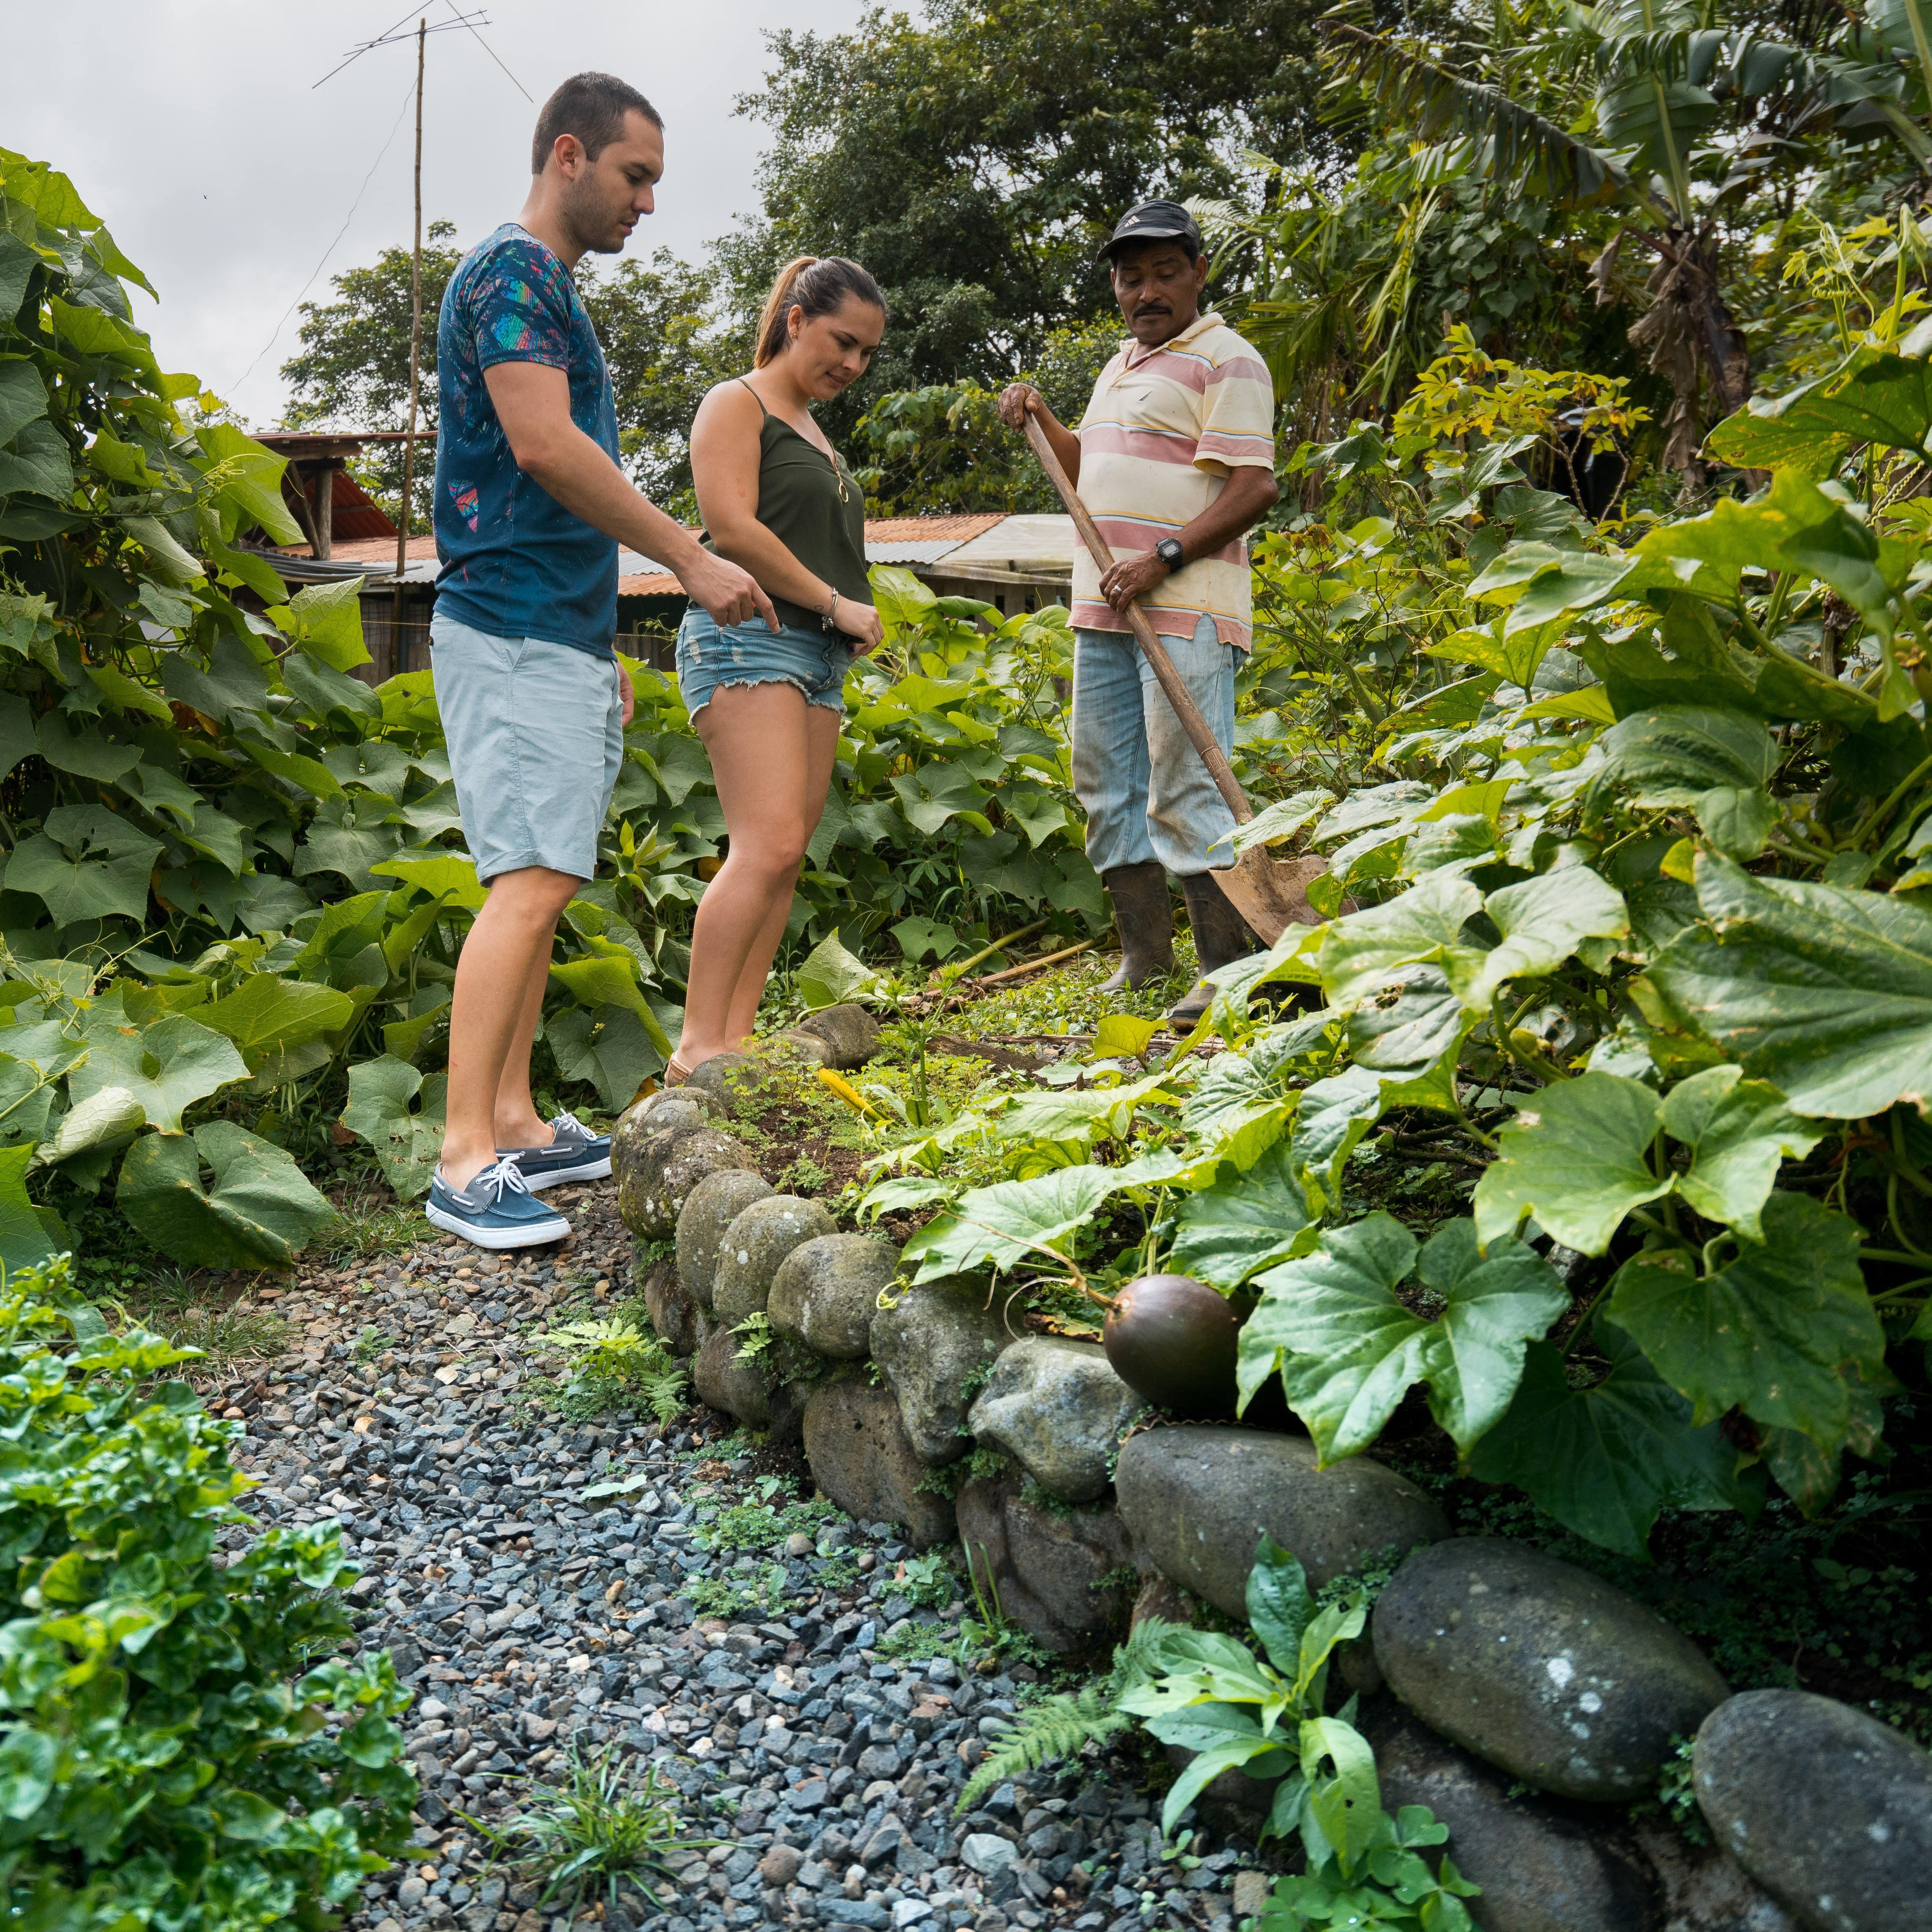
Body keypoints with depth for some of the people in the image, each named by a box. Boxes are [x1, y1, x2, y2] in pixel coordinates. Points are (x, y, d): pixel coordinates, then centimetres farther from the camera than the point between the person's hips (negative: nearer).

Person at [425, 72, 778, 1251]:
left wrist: (604, 646, 23)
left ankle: (515, 1123, 14)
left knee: (545, 884, 8)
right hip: (516, 634, -10)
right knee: (531, 882, -16)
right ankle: (466, 1161, -14)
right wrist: (691, 558, -16)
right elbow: (541, 447, -20)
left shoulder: (554, 291, 23)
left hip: (561, 637, 10)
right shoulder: (510, 273, -7)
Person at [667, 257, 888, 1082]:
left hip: (817, 657, 9)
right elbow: (732, 528, -13)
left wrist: (850, 626, 13)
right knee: (771, 845, -21)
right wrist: (839, 604, -10)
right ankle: (697, 1046, -21)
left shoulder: (813, 430, 27)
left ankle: (735, 1042, 0)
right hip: (746, 639, -9)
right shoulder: (736, 403, 1)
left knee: (785, 859, 0)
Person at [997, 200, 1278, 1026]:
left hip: (1186, 609, -9)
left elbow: (1254, 487, -14)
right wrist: (1040, 422, 18)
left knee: (1186, 789, -12)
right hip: (1104, 611, 9)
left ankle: (1227, 973, -6)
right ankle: (1144, 959, 17)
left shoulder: (1224, 360, -4)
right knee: (1107, 785, 9)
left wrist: (1164, 559, -22)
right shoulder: (1120, 367, 23)